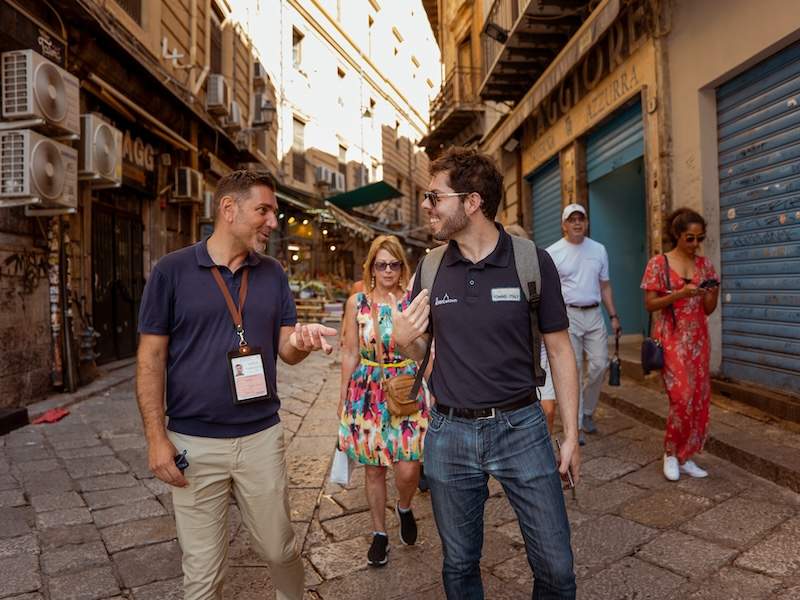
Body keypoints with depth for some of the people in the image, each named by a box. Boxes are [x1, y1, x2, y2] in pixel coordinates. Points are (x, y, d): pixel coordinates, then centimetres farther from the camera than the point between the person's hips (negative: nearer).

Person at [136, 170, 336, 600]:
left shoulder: (273, 274, 4)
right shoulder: (172, 270, -6)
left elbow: (285, 350, 6)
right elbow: (151, 358, -4)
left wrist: (300, 341, -18)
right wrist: (156, 438, -9)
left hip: (262, 436, 3)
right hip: (194, 442, -2)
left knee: (280, 550, 16)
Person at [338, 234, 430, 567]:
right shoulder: (356, 302, 2)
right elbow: (350, 353, 6)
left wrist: (431, 391, -3)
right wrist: (343, 396, 9)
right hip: (368, 392, 1)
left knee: (408, 469, -5)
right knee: (373, 467, 10)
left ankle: (404, 508, 30)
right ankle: (379, 532, 31)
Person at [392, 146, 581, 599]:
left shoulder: (533, 261, -8)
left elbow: (560, 350, -1)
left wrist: (572, 435, -1)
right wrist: (404, 339, -13)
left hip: (520, 427, -2)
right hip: (449, 433, 2)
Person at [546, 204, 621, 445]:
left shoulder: (599, 249, 10)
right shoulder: (553, 253, -3)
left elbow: (605, 286, 15)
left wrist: (613, 316, 9)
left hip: (594, 314, 4)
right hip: (567, 315, -4)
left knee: (599, 364, 3)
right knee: (573, 370, -2)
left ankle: (587, 411, 25)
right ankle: (575, 425, 8)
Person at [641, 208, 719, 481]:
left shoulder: (705, 265, 8)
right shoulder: (659, 263, -5)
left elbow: (708, 309, 9)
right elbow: (650, 304, -8)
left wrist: (714, 292, -11)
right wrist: (680, 294, -21)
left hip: (698, 340, 5)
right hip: (671, 340, -5)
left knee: (699, 398, 5)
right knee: (683, 398, -10)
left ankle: (685, 456, 18)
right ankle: (670, 453, 11)